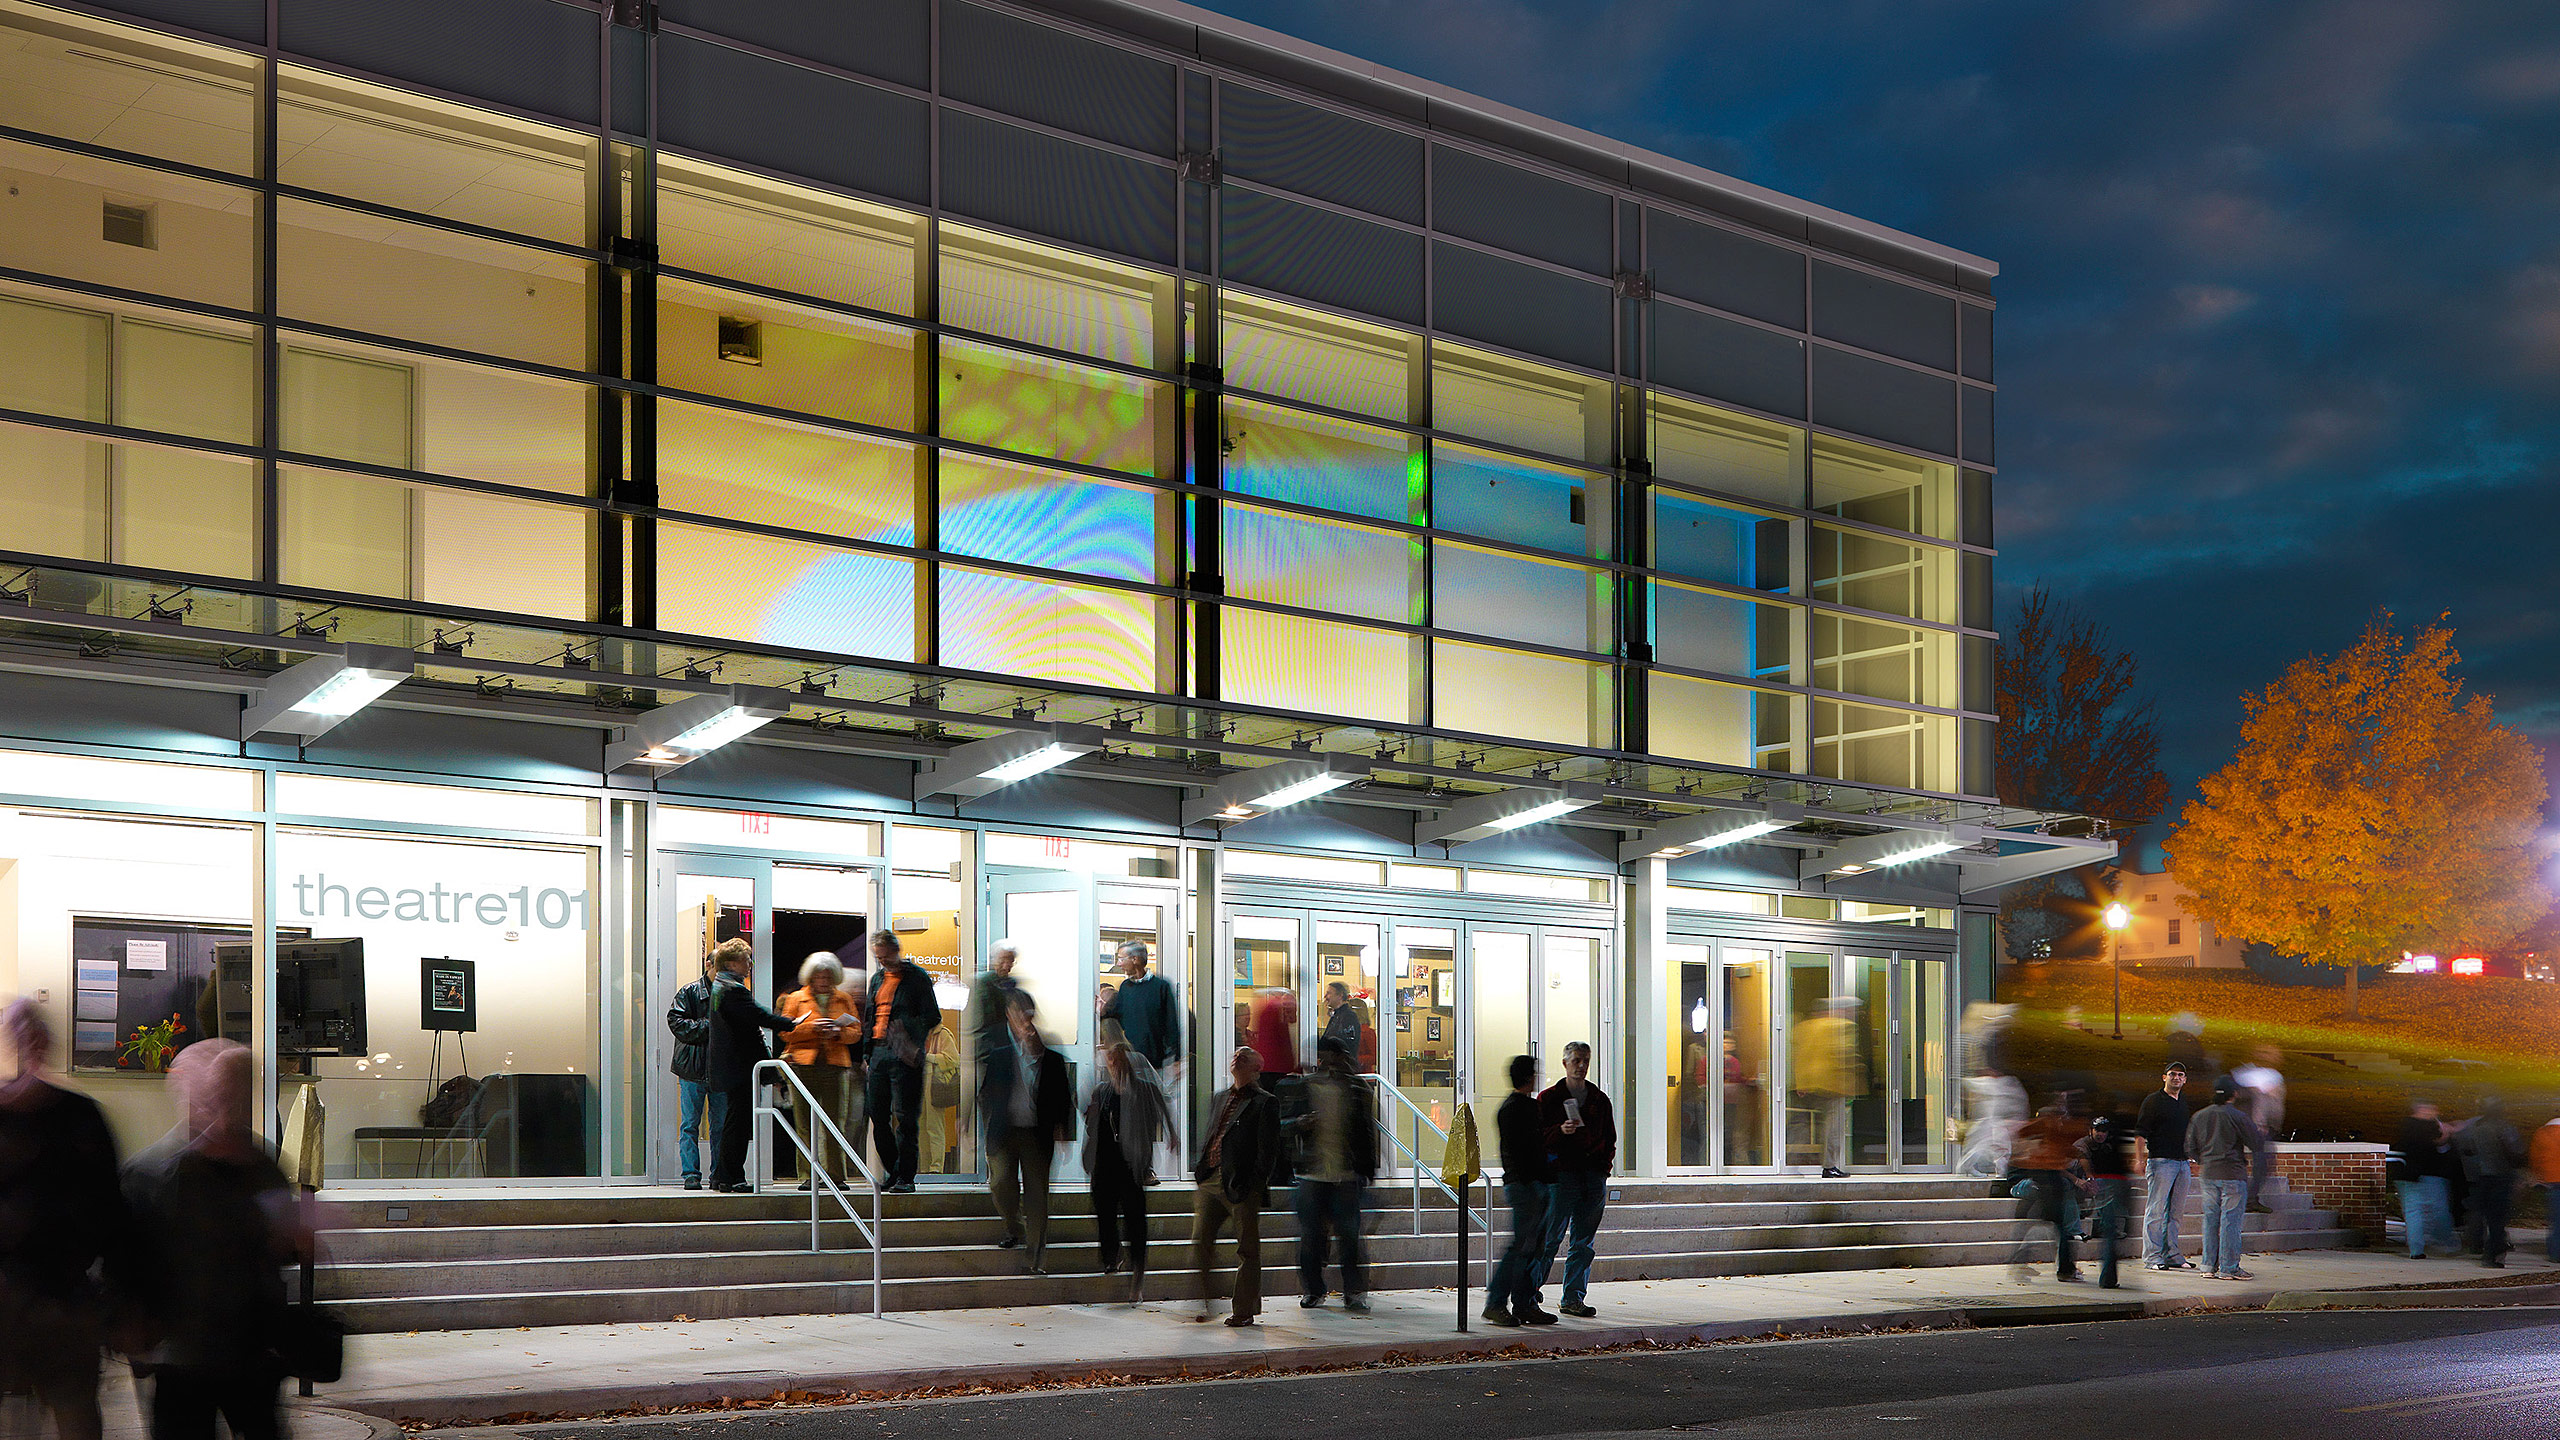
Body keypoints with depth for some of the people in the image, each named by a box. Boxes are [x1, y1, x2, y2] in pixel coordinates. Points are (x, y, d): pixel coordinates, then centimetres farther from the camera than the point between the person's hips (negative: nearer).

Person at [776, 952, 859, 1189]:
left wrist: (838, 1032, -8)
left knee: (835, 1123, -1)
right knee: (805, 1124, -3)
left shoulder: (844, 999, 15)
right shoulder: (796, 999, 10)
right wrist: (811, 1028, -11)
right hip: (803, 1065, -1)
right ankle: (808, 1175, 1)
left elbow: (855, 1032, 12)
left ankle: (836, 1175, 5)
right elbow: (786, 1032, 3)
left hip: (836, 1064, 1)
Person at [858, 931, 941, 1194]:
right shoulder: (877, 979, 19)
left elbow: (933, 1017, -7)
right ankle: (891, 1172, 18)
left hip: (904, 1055, -7)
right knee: (878, 1116, 6)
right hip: (878, 1052, 7)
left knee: (905, 1117, -7)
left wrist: (911, 1033, -23)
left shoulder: (917, 977, -2)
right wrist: (866, 1052, 17)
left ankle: (906, 1178, -3)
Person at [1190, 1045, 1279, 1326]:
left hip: (1242, 1187, -6)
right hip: (1210, 1182, 6)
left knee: (1247, 1250, 1)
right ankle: (1205, 1301, 13)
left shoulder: (1265, 1103, -2)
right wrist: (1199, 1172, 12)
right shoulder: (1219, 1099, 20)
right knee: (1200, 1241, 1)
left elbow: (1268, 1150, -7)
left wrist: (1254, 1185, -13)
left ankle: (1244, 1310, 9)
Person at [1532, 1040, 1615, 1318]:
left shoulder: (1599, 1099, 15)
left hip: (1593, 1177, 4)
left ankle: (1573, 1299, 12)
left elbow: (1610, 1137, 22)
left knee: (1584, 1243, 6)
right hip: (1561, 1175, -4)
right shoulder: (1549, 1098, 3)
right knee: (1549, 1240, -6)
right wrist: (1561, 1131, -18)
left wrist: (1604, 1161, 6)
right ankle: (1528, 1295, 3)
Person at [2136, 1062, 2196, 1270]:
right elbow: (2141, 1132, -8)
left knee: (2174, 1212, 8)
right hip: (2161, 1161, -7)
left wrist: (2193, 1162, 24)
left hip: (2183, 1164, 7)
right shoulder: (2153, 1101, -2)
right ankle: (2152, 1256, -6)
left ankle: (2173, 1255, 12)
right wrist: (2140, 1159, -17)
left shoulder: (2185, 1105, 19)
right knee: (2156, 1210, -7)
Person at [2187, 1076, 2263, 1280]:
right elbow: (2257, 1144, -6)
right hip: (2232, 1175, -5)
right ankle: (2228, 1268, -1)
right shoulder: (2237, 1116, -10)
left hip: (2207, 1175, 6)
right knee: (2231, 1221, -2)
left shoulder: (2199, 1116, 8)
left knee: (2211, 1220, 11)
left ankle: (2209, 1266, 12)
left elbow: (2191, 1148, 11)